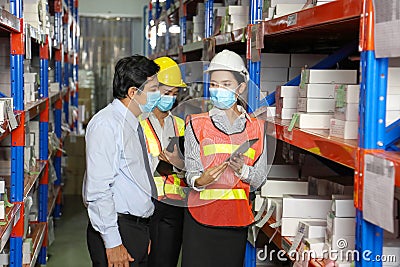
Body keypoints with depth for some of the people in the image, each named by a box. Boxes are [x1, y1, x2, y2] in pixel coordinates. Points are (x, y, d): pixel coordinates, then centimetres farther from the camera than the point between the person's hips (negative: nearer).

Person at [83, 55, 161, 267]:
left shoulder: (133, 124, 14)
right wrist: (112, 243, -21)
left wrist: (144, 233, 19)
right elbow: (98, 190, -20)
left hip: (140, 228, 9)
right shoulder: (106, 124, -15)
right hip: (116, 229, -8)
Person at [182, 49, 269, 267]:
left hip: (237, 218, 2)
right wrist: (200, 181, -24)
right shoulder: (196, 124, 2)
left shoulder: (256, 127, 8)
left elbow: (260, 178, 7)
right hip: (201, 215, -2)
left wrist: (243, 170, -13)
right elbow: (191, 174, -3)